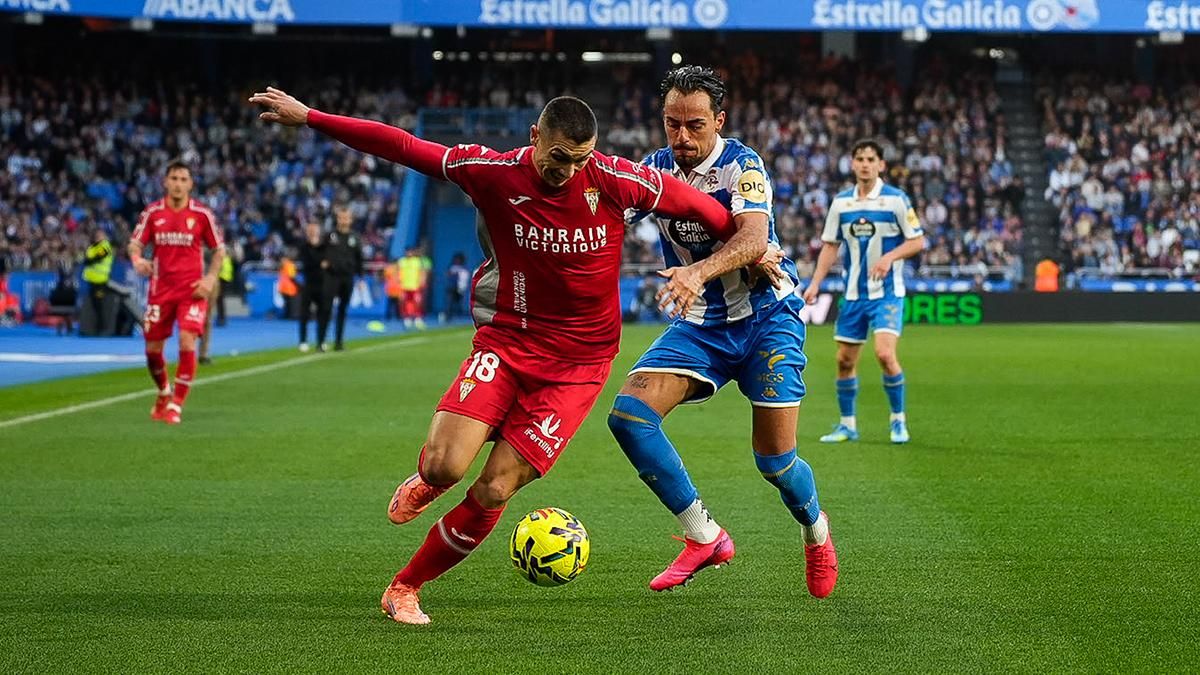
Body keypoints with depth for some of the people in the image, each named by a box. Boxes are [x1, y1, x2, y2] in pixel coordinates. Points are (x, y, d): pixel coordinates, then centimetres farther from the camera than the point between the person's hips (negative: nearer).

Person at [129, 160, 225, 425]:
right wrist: (137, 259, -20)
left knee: (187, 342, -18)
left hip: (192, 290, -2)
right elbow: (135, 243, 4)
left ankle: (176, 405, -7)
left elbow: (219, 249, 6)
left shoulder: (202, 214, -2)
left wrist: (210, 278, -7)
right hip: (160, 289, 2)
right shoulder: (152, 212, 1)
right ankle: (164, 393, 35)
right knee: (153, 349, 6)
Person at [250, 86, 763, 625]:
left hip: (579, 362, -1)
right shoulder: (493, 172, -10)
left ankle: (405, 588, 13)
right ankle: (426, 482, 20)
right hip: (505, 341, 1)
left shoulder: (616, 181, -12)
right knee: (445, 466, -21)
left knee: (494, 490, -9)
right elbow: (397, 145, -4)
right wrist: (307, 117, -3)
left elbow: (721, 217, -2)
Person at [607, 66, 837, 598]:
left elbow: (754, 235, -33)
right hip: (698, 325, 5)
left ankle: (816, 533, 27)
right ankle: (704, 537, -6)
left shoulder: (741, 165, -16)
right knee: (629, 413, -18)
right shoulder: (655, 168, 0)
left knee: (775, 459, -8)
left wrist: (701, 270, -50)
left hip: (765, 316, -4)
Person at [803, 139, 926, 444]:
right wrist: (815, 283, 4)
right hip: (853, 293, 4)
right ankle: (847, 424, 19)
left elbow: (917, 241, -4)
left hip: (887, 292, -4)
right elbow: (830, 245, 12)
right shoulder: (841, 201, 5)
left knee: (885, 353, -18)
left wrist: (890, 257, -20)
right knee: (845, 360, 5)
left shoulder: (896, 199, -6)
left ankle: (898, 420, -1)